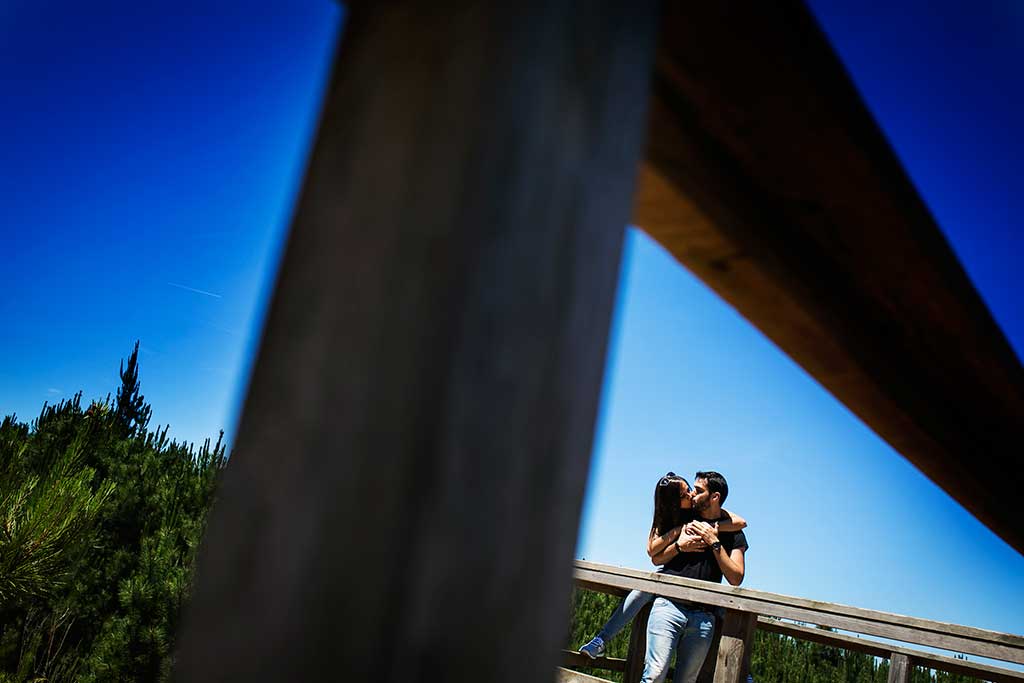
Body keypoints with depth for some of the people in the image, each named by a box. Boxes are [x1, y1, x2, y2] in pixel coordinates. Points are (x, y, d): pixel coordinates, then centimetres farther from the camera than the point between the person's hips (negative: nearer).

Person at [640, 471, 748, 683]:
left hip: (703, 617, 1)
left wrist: (714, 543, -5)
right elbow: (656, 558, 13)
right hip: (669, 605, -1)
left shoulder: (733, 533, 13)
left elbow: (736, 578, 2)